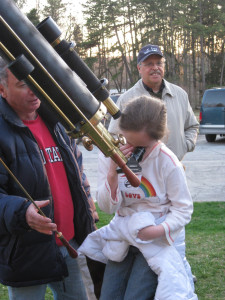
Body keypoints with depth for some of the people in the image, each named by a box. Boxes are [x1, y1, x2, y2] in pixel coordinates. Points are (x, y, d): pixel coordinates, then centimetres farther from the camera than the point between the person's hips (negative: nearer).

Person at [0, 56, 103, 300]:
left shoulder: (53, 120, 8)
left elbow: (76, 167, 24)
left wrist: (86, 197, 13)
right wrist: (22, 211, -37)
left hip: (69, 241, 7)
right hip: (25, 251, -7)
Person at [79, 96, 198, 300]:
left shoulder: (168, 163, -16)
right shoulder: (111, 156, -7)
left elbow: (183, 209, -8)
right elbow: (107, 207, -7)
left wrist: (159, 230, -26)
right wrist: (113, 173, -24)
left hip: (157, 231, -4)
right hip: (122, 225, 4)